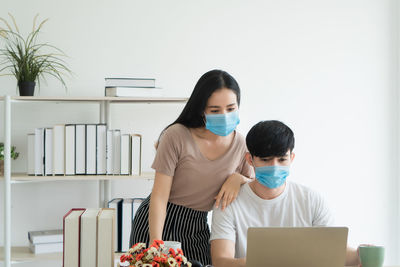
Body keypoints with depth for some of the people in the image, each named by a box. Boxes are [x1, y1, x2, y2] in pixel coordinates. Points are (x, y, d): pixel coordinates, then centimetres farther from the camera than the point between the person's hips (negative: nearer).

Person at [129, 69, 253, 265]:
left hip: (197, 229, 4)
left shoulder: (240, 144, -4)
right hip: (157, 222, -3)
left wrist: (238, 178, -16)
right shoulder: (177, 136, -16)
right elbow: (159, 197, -16)